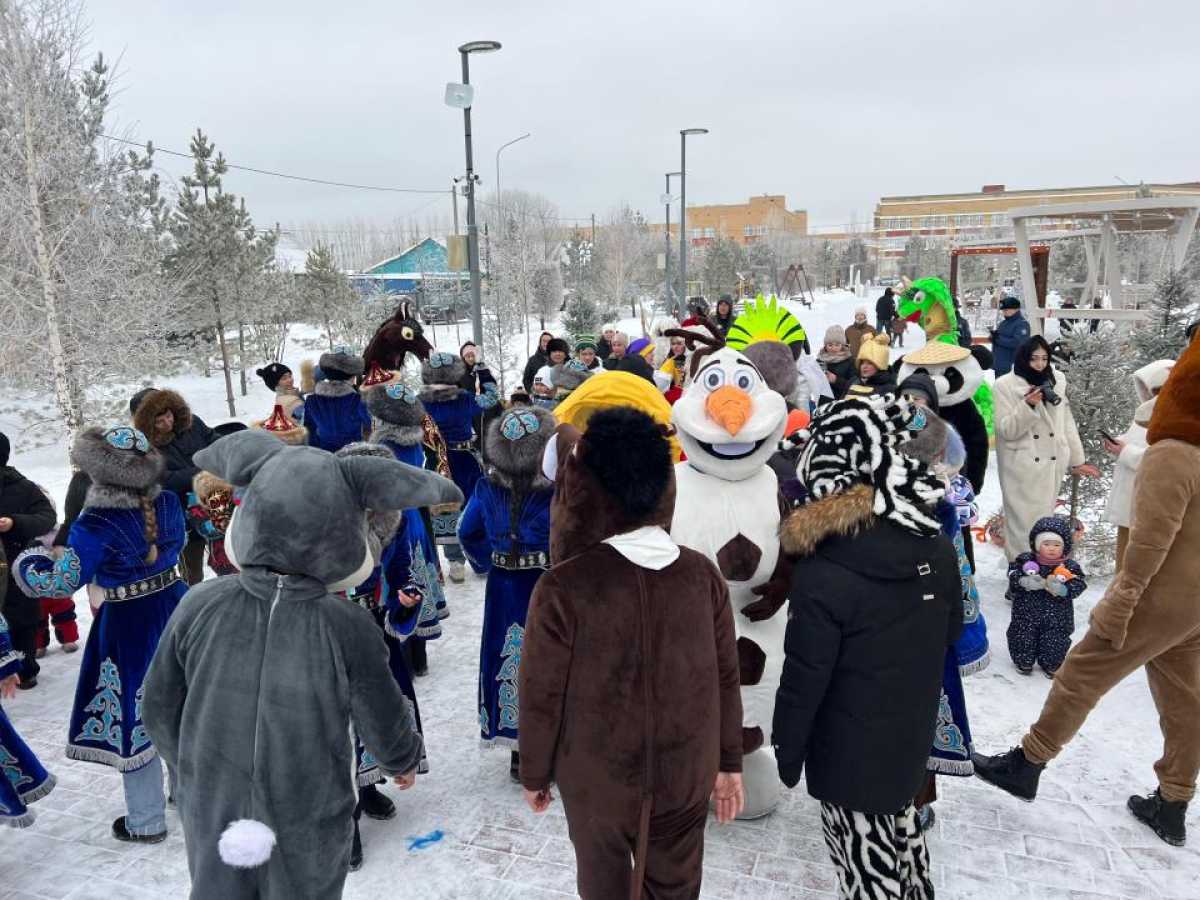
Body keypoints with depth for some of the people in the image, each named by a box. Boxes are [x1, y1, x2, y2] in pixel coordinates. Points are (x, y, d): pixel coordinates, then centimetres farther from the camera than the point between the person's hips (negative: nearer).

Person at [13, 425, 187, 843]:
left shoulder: (96, 526, -23)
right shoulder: (168, 503, -7)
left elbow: (59, 582, -13)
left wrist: (26, 562, 5)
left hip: (128, 625, -5)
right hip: (175, 605, 6)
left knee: (132, 718, 10)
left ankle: (146, 821, 24)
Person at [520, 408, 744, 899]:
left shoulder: (563, 587, -25)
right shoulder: (702, 574, -13)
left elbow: (541, 694, -15)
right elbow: (725, 677, -4)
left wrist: (535, 774, 2)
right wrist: (729, 763, 10)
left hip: (596, 779, -2)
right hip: (686, 775, 3)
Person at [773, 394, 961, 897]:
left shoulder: (823, 573, -29)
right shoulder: (935, 544, -8)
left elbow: (804, 680, -20)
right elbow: (950, 632, 8)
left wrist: (787, 751, -5)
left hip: (849, 754, -6)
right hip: (912, 738, 6)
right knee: (900, 835, 28)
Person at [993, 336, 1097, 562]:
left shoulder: (1056, 381, 7)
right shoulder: (1005, 385, -7)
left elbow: (1067, 424, 13)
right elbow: (1006, 430, -11)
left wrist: (1076, 460, 14)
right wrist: (1028, 405, -25)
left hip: (1052, 465, 4)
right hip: (1022, 468, -4)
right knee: (1024, 522, -2)